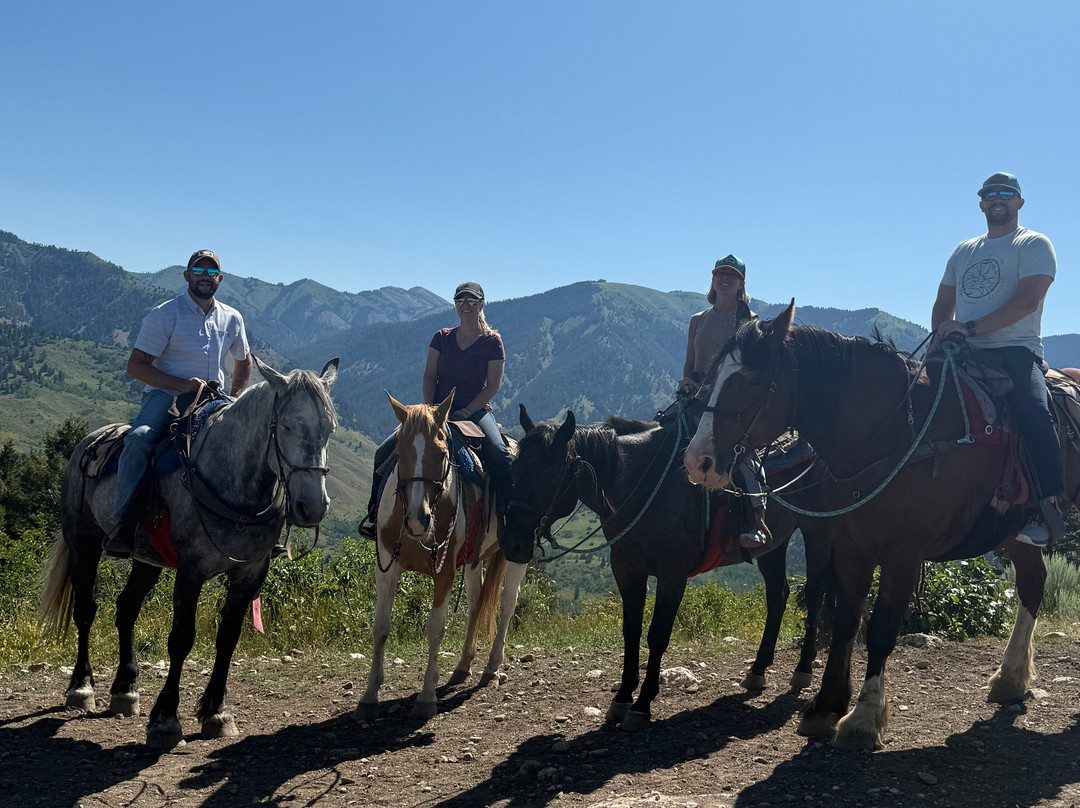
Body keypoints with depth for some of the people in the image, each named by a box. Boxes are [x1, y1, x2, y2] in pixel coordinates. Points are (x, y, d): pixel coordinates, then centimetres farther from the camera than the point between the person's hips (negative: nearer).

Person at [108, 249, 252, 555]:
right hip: (165, 395, -4)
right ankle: (123, 522, -32)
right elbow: (136, 365, -9)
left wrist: (234, 399, 10)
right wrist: (183, 385, -21)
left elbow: (244, 362, 28)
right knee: (140, 438, -34)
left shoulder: (232, 318, 12)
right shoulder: (164, 314, -3)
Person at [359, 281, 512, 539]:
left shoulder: (492, 341, -2)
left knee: (499, 456, -33)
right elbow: (429, 376, 6)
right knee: (386, 451, -11)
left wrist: (465, 412, -16)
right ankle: (376, 513, 4)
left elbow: (493, 385, -6)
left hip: (476, 410, -3)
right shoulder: (442, 337, 8)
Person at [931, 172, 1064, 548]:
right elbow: (943, 302, 23)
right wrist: (940, 335, 0)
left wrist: (971, 327, -20)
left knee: (1032, 410, -33)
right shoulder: (963, 251, 23)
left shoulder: (1034, 245, 4)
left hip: (1015, 349, -6)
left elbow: (1027, 300, -12)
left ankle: (1048, 507, -27)